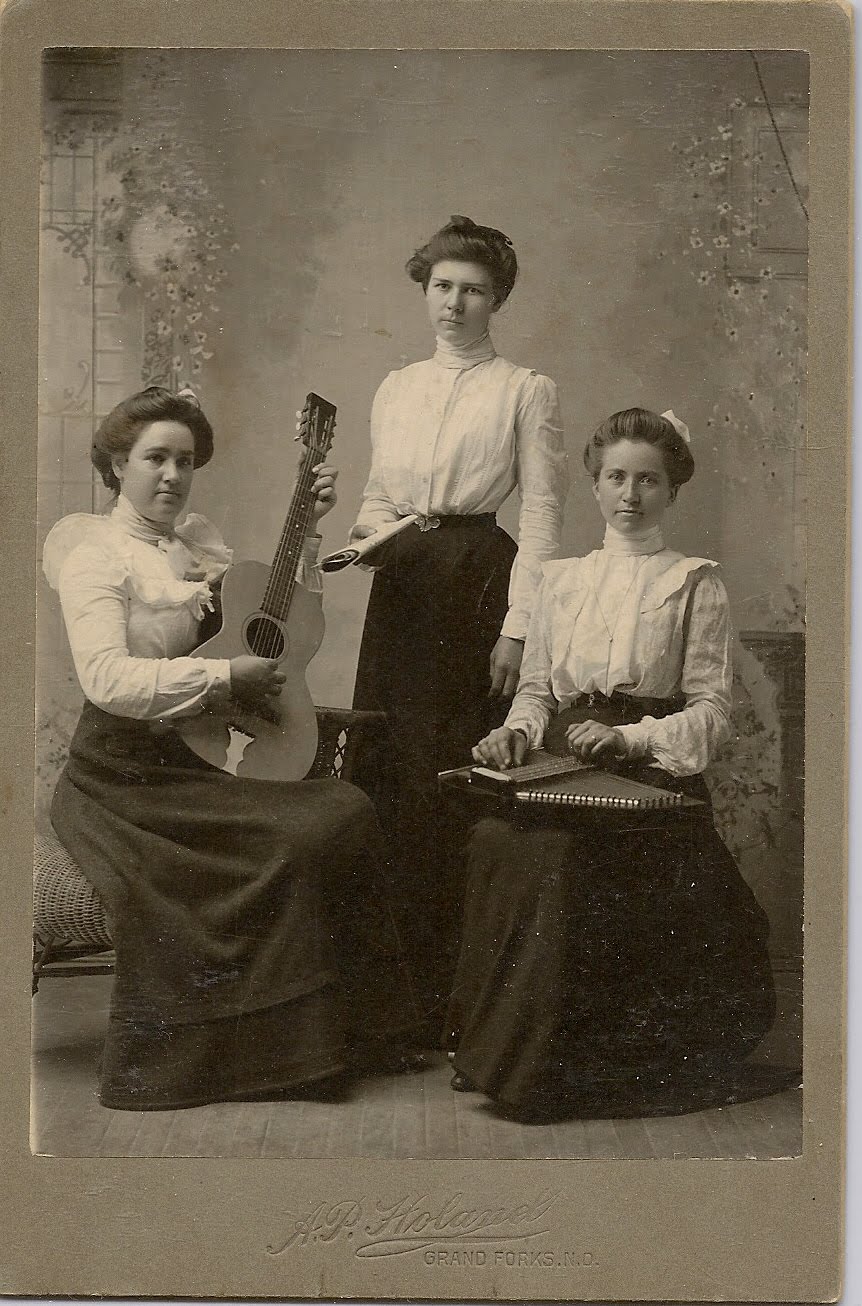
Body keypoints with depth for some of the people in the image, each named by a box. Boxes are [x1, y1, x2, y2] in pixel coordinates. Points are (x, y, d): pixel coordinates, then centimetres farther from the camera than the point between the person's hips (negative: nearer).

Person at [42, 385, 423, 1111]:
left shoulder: (200, 539, 17)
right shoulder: (97, 553, -6)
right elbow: (107, 679, -22)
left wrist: (308, 527, 14)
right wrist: (227, 679, -20)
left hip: (207, 754, 7)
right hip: (132, 771, -7)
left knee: (349, 812, -15)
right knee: (304, 837, -24)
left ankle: (344, 1034, -5)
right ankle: (291, 1046, -8)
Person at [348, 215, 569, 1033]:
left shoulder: (526, 391, 2)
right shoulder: (395, 390, 17)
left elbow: (541, 515, -4)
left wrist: (518, 627, -12)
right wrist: (368, 531, -1)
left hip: (477, 576, -5)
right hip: (400, 582, 5)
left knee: (454, 779, -7)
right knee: (384, 771, 1)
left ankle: (451, 986, 4)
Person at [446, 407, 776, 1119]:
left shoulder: (695, 583, 7)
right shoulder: (562, 578, 20)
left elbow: (713, 711, 0)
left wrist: (629, 737, -16)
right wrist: (516, 732, -3)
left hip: (654, 777, -4)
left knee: (556, 854, -33)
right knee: (493, 840, -28)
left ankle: (529, 1058, -19)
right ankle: (491, 1046, -15)